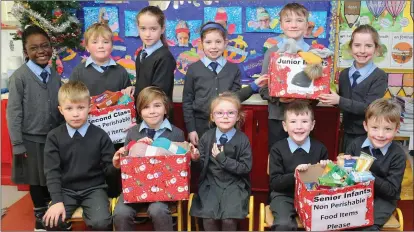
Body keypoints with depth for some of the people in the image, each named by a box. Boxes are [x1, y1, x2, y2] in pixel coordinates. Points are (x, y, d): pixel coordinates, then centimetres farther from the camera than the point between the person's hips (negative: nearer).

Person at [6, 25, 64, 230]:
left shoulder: (55, 76, 4)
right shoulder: (19, 76, -11)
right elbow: (13, 112, -11)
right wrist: (17, 144, -12)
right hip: (31, 139, -4)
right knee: (36, 180, 11)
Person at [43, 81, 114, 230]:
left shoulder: (100, 135, -2)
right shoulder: (54, 137, 0)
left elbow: (109, 168, 0)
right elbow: (52, 171, -3)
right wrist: (57, 201, -14)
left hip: (94, 188, -1)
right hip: (66, 189, 1)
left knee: (101, 222, -26)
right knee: (51, 222, -23)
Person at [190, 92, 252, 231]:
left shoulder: (242, 139, -5)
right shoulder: (207, 137, 1)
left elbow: (246, 167, -10)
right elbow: (202, 165, 4)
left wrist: (222, 159, -18)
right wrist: (196, 159, -19)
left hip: (234, 184, -1)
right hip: (211, 183, 2)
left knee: (228, 219, -21)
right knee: (208, 218, -19)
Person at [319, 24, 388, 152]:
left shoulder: (380, 76, -12)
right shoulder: (344, 74, 5)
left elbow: (368, 107, -20)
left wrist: (339, 100, -25)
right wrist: (330, 98, -8)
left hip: (369, 136, -5)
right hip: (348, 134, 5)